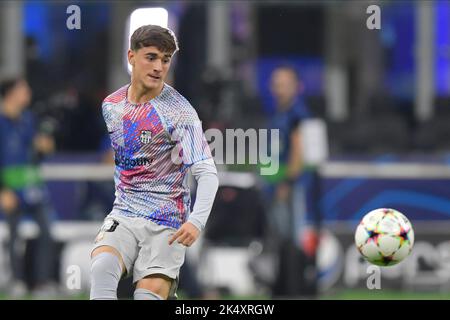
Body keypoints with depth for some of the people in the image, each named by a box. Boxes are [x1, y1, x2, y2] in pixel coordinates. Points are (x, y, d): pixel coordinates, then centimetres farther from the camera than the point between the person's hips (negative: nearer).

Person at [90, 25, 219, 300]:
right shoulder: (111, 105, 8)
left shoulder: (179, 111, -9)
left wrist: (197, 221, -31)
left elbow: (207, 174, -16)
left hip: (167, 224, -3)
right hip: (122, 218, 3)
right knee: (102, 267, -26)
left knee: (149, 294, -16)